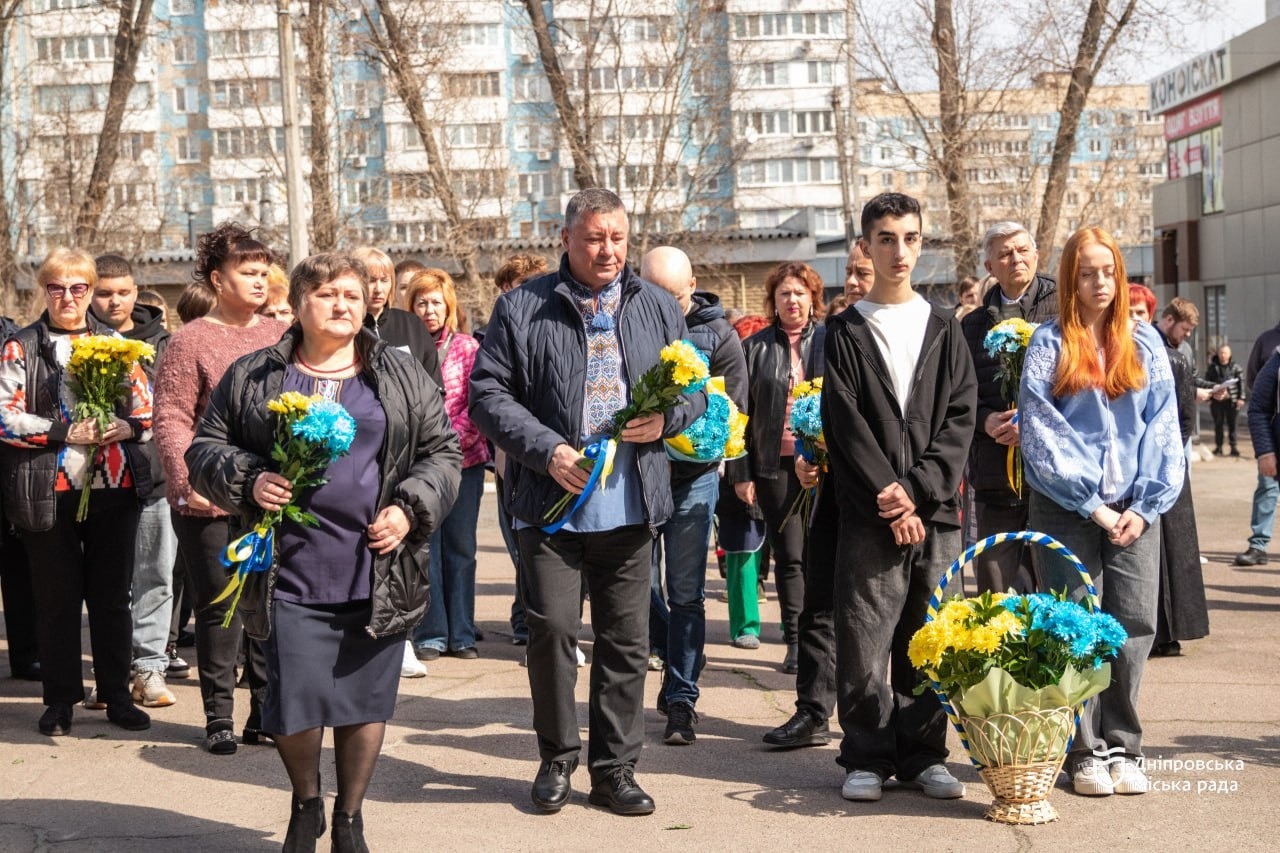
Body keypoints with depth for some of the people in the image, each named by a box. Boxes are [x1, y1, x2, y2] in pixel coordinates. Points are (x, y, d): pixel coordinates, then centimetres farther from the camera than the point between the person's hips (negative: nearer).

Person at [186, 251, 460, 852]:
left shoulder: (403, 376, 10)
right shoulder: (252, 377, 8)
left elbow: (443, 453, 10)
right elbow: (206, 449, 11)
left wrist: (410, 508, -6)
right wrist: (249, 480, -9)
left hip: (379, 574, 1)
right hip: (289, 577, -1)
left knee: (366, 702, 7)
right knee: (293, 706, -1)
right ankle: (305, 803, 28)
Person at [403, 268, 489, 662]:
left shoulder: (467, 347, 4)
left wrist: (452, 438, -13)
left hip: (464, 458, 1)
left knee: (460, 545, 7)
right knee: (425, 546, 3)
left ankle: (462, 634, 14)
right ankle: (431, 633, 11)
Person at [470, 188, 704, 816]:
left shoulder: (657, 307, 11)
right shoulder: (523, 307, 0)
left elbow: (695, 387, 16)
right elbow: (487, 392, -3)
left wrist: (666, 418, -6)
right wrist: (546, 450, -14)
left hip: (631, 505, 3)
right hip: (551, 503, -3)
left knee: (626, 639, 7)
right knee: (551, 627, -7)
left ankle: (614, 769, 19)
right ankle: (557, 758, 15)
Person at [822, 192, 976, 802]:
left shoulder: (944, 329, 13)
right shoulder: (846, 333, 6)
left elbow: (960, 418, 4)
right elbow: (848, 426, -2)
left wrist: (918, 487, -9)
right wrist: (890, 500, -11)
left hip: (936, 508, 2)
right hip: (870, 514, -2)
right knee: (864, 642, -3)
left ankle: (924, 755, 15)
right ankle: (867, 758, 8)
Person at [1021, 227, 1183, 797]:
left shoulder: (1145, 343, 11)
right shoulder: (1049, 345, 2)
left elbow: (1162, 430, 6)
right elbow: (1041, 433, -5)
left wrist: (1146, 506, -5)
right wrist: (1093, 506, -9)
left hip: (1133, 511, 3)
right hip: (1067, 509, -2)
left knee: (1135, 626, -2)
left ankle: (1122, 748, 11)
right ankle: (1084, 754, 9)